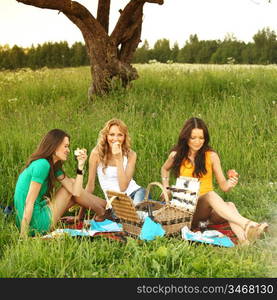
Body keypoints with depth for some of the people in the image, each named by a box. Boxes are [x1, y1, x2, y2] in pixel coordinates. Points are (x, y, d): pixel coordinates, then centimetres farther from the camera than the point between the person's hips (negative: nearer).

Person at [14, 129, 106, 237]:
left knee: (71, 184, 14)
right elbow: (29, 202, -22)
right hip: (37, 224, -9)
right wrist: (23, 236, -23)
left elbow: (75, 192, 2)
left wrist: (80, 166, -2)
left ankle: (105, 205, 31)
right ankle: (104, 212, 21)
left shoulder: (53, 166, 9)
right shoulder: (42, 164, -19)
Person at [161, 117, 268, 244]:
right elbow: (165, 169, 26)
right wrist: (166, 189, 15)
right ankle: (247, 224, -55)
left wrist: (230, 183, -20)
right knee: (211, 195, -34)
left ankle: (245, 242, -60)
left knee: (230, 205, -33)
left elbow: (223, 186, 1)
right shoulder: (176, 155, 2)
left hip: (208, 208, 2)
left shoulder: (211, 156, 2)